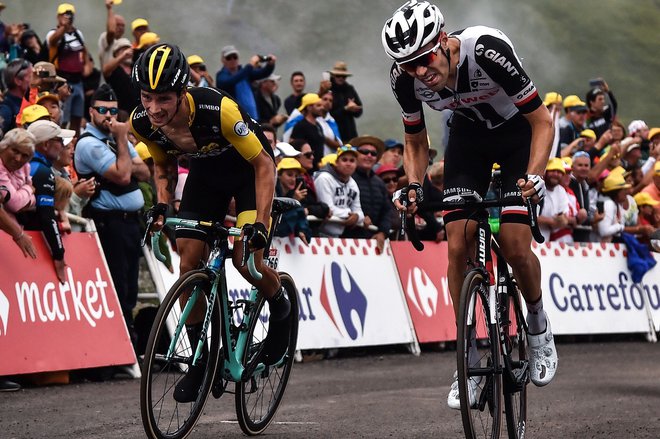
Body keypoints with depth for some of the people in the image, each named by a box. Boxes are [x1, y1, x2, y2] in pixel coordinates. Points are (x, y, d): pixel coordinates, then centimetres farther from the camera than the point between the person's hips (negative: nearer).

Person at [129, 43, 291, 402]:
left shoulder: (217, 110, -38)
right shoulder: (142, 123, -23)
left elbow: (263, 164, -28)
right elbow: (163, 165, 1)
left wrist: (260, 223, -34)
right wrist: (162, 204, -16)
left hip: (248, 168, -5)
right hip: (205, 172, 5)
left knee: (246, 259, -19)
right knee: (189, 262, -6)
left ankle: (280, 307, 14)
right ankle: (201, 357, 6)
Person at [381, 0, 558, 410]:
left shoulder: (488, 50, -37)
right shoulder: (405, 79, -24)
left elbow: (543, 121, -27)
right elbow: (416, 142, -4)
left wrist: (533, 176, -39)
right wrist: (413, 187, -21)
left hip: (518, 131, -3)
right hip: (468, 134, 3)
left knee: (515, 246, -15)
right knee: (458, 247, -10)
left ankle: (539, 325, 15)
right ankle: (469, 359, 3)